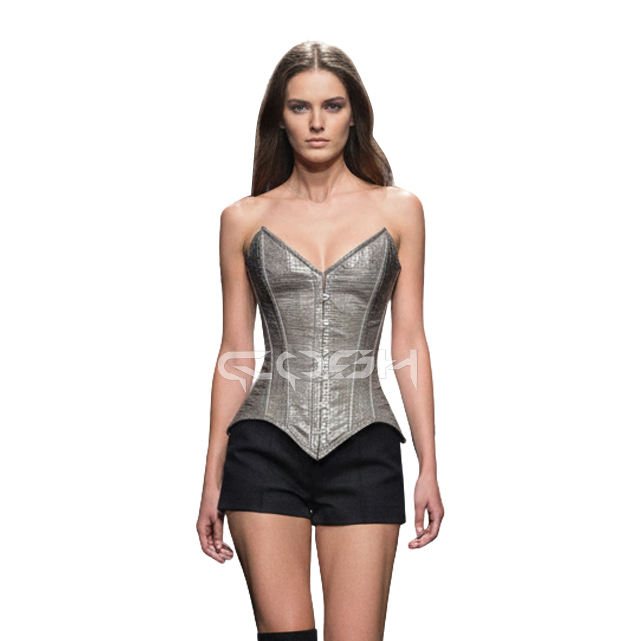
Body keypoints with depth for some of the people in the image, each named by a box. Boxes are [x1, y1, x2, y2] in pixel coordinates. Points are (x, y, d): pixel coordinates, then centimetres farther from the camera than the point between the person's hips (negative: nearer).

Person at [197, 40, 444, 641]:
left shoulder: (398, 209, 7)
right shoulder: (245, 218, 7)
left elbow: (409, 343, 6)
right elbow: (235, 354, 8)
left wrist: (429, 464, 1)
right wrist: (213, 478, 7)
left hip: (364, 448, 0)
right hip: (267, 446, 0)